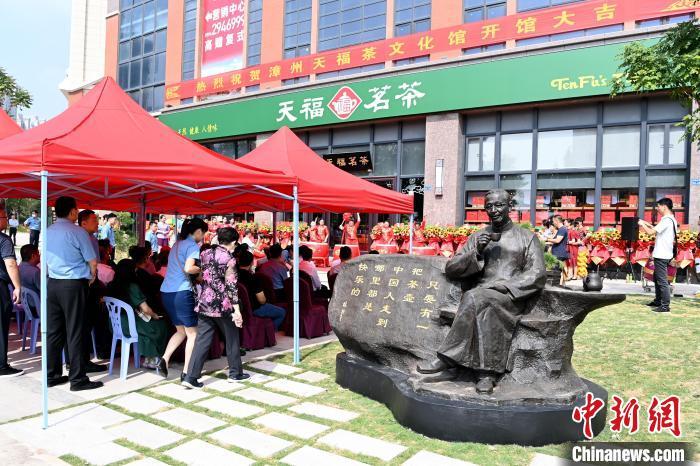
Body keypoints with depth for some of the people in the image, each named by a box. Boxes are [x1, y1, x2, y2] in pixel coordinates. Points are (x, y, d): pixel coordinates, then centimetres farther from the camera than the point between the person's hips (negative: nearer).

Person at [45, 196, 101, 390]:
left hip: (52, 283, 7)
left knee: (53, 331, 11)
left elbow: (47, 259, 17)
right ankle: (77, 379, 2)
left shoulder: (48, 232, 8)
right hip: (74, 285, -6)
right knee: (74, 332, -3)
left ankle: (52, 375, 19)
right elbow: (92, 260, -9)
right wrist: (92, 277, 10)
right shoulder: (78, 232, -11)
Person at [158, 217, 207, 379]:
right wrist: (202, 269, -6)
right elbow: (188, 268, -23)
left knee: (181, 331, 21)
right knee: (192, 333, 4)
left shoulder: (177, 244, 18)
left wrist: (197, 273, 17)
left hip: (166, 292, 8)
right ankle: (186, 372, 5)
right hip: (182, 292, -8)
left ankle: (164, 359, 7)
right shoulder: (193, 246, -8)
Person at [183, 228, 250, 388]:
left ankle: (191, 377, 2)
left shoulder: (205, 253, 6)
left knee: (202, 340, 8)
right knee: (232, 338, 12)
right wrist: (237, 310, -12)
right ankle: (235, 373, 22)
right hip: (222, 304, -5)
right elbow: (231, 286, -14)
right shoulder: (229, 259, -12)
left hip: (204, 303, 6)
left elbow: (200, 277, 13)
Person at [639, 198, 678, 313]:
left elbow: (650, 232, -21)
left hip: (662, 255, -10)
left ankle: (665, 306, -3)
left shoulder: (666, 220, -18)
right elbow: (657, 230, 21)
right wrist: (648, 224, 14)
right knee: (657, 278, 20)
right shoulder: (672, 219, 14)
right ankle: (658, 301, 29)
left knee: (662, 281, -6)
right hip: (663, 254, 10)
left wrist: (642, 224, -5)